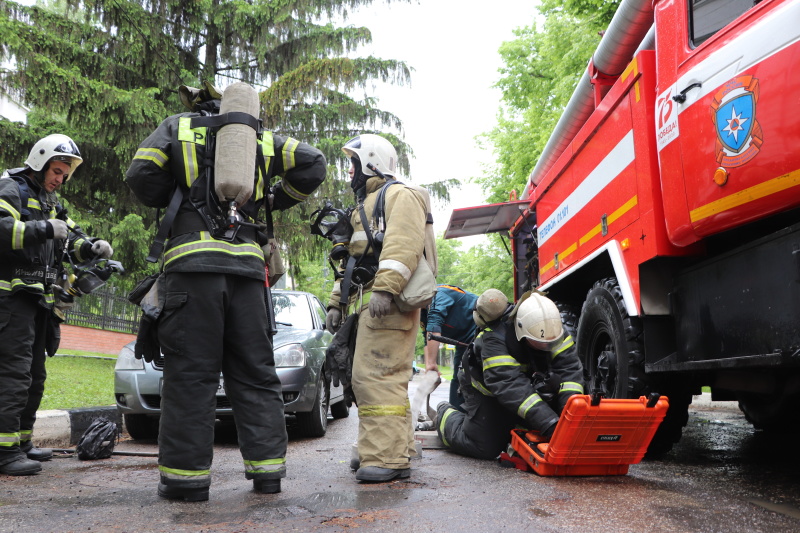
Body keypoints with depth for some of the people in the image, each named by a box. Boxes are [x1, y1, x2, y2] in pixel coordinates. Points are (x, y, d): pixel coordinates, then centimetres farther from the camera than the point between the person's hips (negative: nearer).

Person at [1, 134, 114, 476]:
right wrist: (43, 229, -30)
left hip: (40, 300, 9)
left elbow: (70, 238, 20)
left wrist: (92, 247, 0)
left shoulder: (50, 202, 23)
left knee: (34, 374, 12)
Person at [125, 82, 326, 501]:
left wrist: (172, 200, 19)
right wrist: (274, 200, 22)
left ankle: (186, 476, 0)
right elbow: (311, 164, 12)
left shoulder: (176, 126, 14)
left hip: (193, 260, -2)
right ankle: (267, 470, 7)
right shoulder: (258, 136, 21)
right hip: (247, 264, 3)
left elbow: (141, 175, 1)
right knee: (254, 371, 6)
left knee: (191, 372, -2)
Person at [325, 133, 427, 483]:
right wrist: (337, 302, 23)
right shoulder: (364, 207, 32)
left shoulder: (399, 195, 0)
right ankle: (395, 451, 17)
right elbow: (352, 261, 31)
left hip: (388, 303, -10)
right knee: (385, 378, 11)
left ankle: (388, 458, -17)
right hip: (368, 304, 10)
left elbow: (403, 243, -18)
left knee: (376, 376, -17)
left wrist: (385, 287, -29)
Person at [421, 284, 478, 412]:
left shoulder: (438, 295, -24)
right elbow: (427, 340, 3)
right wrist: (428, 368, -9)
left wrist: (431, 363, -34)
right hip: (464, 342, 10)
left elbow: (434, 327, -33)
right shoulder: (424, 311, 7)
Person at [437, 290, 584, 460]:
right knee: (484, 448, -8)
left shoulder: (551, 329, -22)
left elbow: (569, 368, -28)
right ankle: (445, 415, 20)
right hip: (488, 391, -5)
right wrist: (548, 423, -54)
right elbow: (510, 385, -47)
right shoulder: (495, 339, -39)